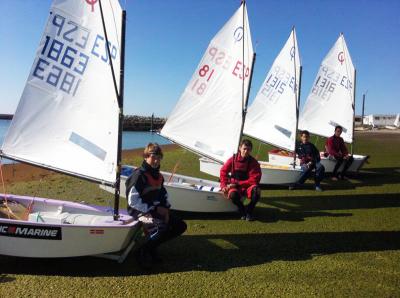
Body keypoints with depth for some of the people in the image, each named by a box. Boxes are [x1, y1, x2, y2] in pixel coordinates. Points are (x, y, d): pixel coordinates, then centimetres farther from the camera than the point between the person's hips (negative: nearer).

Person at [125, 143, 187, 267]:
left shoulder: (158, 175, 10)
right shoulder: (139, 175, -16)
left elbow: (163, 194, 20)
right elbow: (133, 201, -20)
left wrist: (165, 209, 0)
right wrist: (155, 209, -19)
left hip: (157, 209, 9)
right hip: (140, 211, -8)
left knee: (180, 226, 1)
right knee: (162, 227, -32)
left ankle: (151, 246, 7)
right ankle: (142, 252, -9)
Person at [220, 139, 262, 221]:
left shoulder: (253, 162, -8)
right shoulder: (233, 159, -4)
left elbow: (254, 179, -13)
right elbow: (223, 171, 4)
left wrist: (237, 184, -17)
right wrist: (224, 186, -9)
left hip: (248, 186, 0)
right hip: (234, 186, 0)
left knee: (256, 190, -34)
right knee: (233, 194, -36)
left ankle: (249, 211, -7)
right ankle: (241, 210, -1)